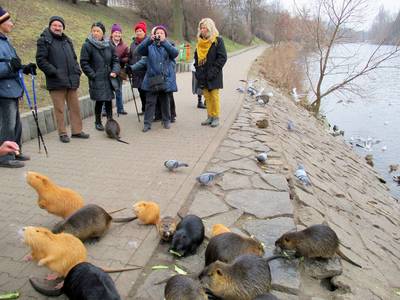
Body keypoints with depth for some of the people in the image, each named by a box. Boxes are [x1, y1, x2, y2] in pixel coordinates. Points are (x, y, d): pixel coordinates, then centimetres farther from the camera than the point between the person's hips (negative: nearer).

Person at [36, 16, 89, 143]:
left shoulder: (67, 40, 18)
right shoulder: (44, 40, -1)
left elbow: (74, 58, 24)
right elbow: (41, 60, -8)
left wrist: (77, 71, 9)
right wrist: (54, 72, -16)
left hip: (72, 80, 6)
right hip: (56, 82, -6)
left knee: (75, 107, 9)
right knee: (59, 109, 1)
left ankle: (77, 130, 18)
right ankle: (62, 133, 11)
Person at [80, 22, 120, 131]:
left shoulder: (108, 45, 8)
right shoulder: (87, 45, -5)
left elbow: (115, 60, 14)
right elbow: (84, 63, -6)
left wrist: (115, 71, -2)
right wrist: (93, 75, -11)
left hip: (108, 79, 4)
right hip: (96, 80, -4)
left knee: (109, 100, 6)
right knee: (100, 101, -1)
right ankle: (98, 122, 16)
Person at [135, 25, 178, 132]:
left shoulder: (168, 46, 8)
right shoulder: (150, 46, 8)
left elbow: (175, 53, -13)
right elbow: (139, 50, -9)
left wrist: (164, 42, -21)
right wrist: (149, 40, -21)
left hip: (166, 79, 0)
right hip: (152, 78, 0)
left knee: (165, 101, 11)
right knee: (150, 102, -1)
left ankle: (166, 121, 25)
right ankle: (147, 123, 4)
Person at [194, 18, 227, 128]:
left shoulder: (218, 40, -5)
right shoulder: (200, 41, 13)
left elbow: (222, 57, -11)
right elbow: (196, 57, 21)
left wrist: (213, 71, -16)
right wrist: (198, 70, 6)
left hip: (214, 76, -6)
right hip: (203, 76, 6)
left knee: (214, 96, -2)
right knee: (207, 96, 9)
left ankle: (216, 117, 6)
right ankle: (209, 116, 17)